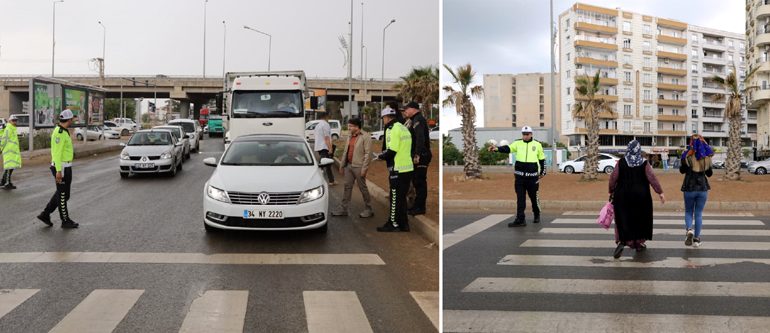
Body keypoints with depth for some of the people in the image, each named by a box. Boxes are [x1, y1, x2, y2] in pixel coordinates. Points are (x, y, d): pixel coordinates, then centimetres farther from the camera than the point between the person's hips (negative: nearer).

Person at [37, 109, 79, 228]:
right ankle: (65, 221, 12)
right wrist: (58, 171, -24)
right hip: (62, 168, -10)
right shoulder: (60, 133, -19)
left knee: (62, 194, 17)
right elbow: (57, 152, -22)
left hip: (65, 167, 10)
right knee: (63, 195, 2)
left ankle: (45, 214, 21)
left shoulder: (63, 131, 13)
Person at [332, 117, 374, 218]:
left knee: (363, 188, 1)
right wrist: (342, 165, 18)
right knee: (347, 187, 9)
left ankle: (369, 210, 13)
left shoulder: (365, 137, -11)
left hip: (358, 167, -7)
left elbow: (368, 153, -16)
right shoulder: (350, 137, 14)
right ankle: (343, 209, 14)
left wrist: (364, 168, -19)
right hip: (349, 165, 7)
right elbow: (345, 152, 19)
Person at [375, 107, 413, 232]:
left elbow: (391, 151, -21)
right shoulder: (403, 128, 15)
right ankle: (404, 224, 21)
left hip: (398, 170, -9)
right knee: (402, 198, 16)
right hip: (408, 167, 9)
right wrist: (385, 154, 17)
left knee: (395, 198, -1)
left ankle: (394, 224, 5)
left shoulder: (392, 129, -13)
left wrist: (380, 156, -3)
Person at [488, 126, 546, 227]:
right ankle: (520, 219, 0)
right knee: (520, 198, -1)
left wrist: (542, 172, 12)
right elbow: (508, 148, -12)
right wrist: (497, 148, -31)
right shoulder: (518, 143, 3)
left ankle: (537, 215, 32)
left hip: (532, 176, -1)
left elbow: (542, 159, 11)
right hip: (520, 176, 1)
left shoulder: (537, 145, 3)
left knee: (534, 197, 9)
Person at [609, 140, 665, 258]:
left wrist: (611, 191, 8)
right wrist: (660, 192, -7)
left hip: (622, 196, 0)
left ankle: (622, 242, -18)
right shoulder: (644, 164, -6)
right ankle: (639, 243, 25)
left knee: (623, 220, 3)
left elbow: (613, 178, -4)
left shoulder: (621, 163, -5)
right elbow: (652, 178, -11)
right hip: (640, 197, 0)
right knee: (640, 220, 16)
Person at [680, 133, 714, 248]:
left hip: (689, 188, -2)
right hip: (703, 188, 2)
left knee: (688, 212, 14)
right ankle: (696, 239, 11)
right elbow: (709, 173, 9)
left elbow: (682, 170, 2)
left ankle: (689, 230, -14)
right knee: (699, 214, 10)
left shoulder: (687, 155, -9)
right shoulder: (706, 157, 0)